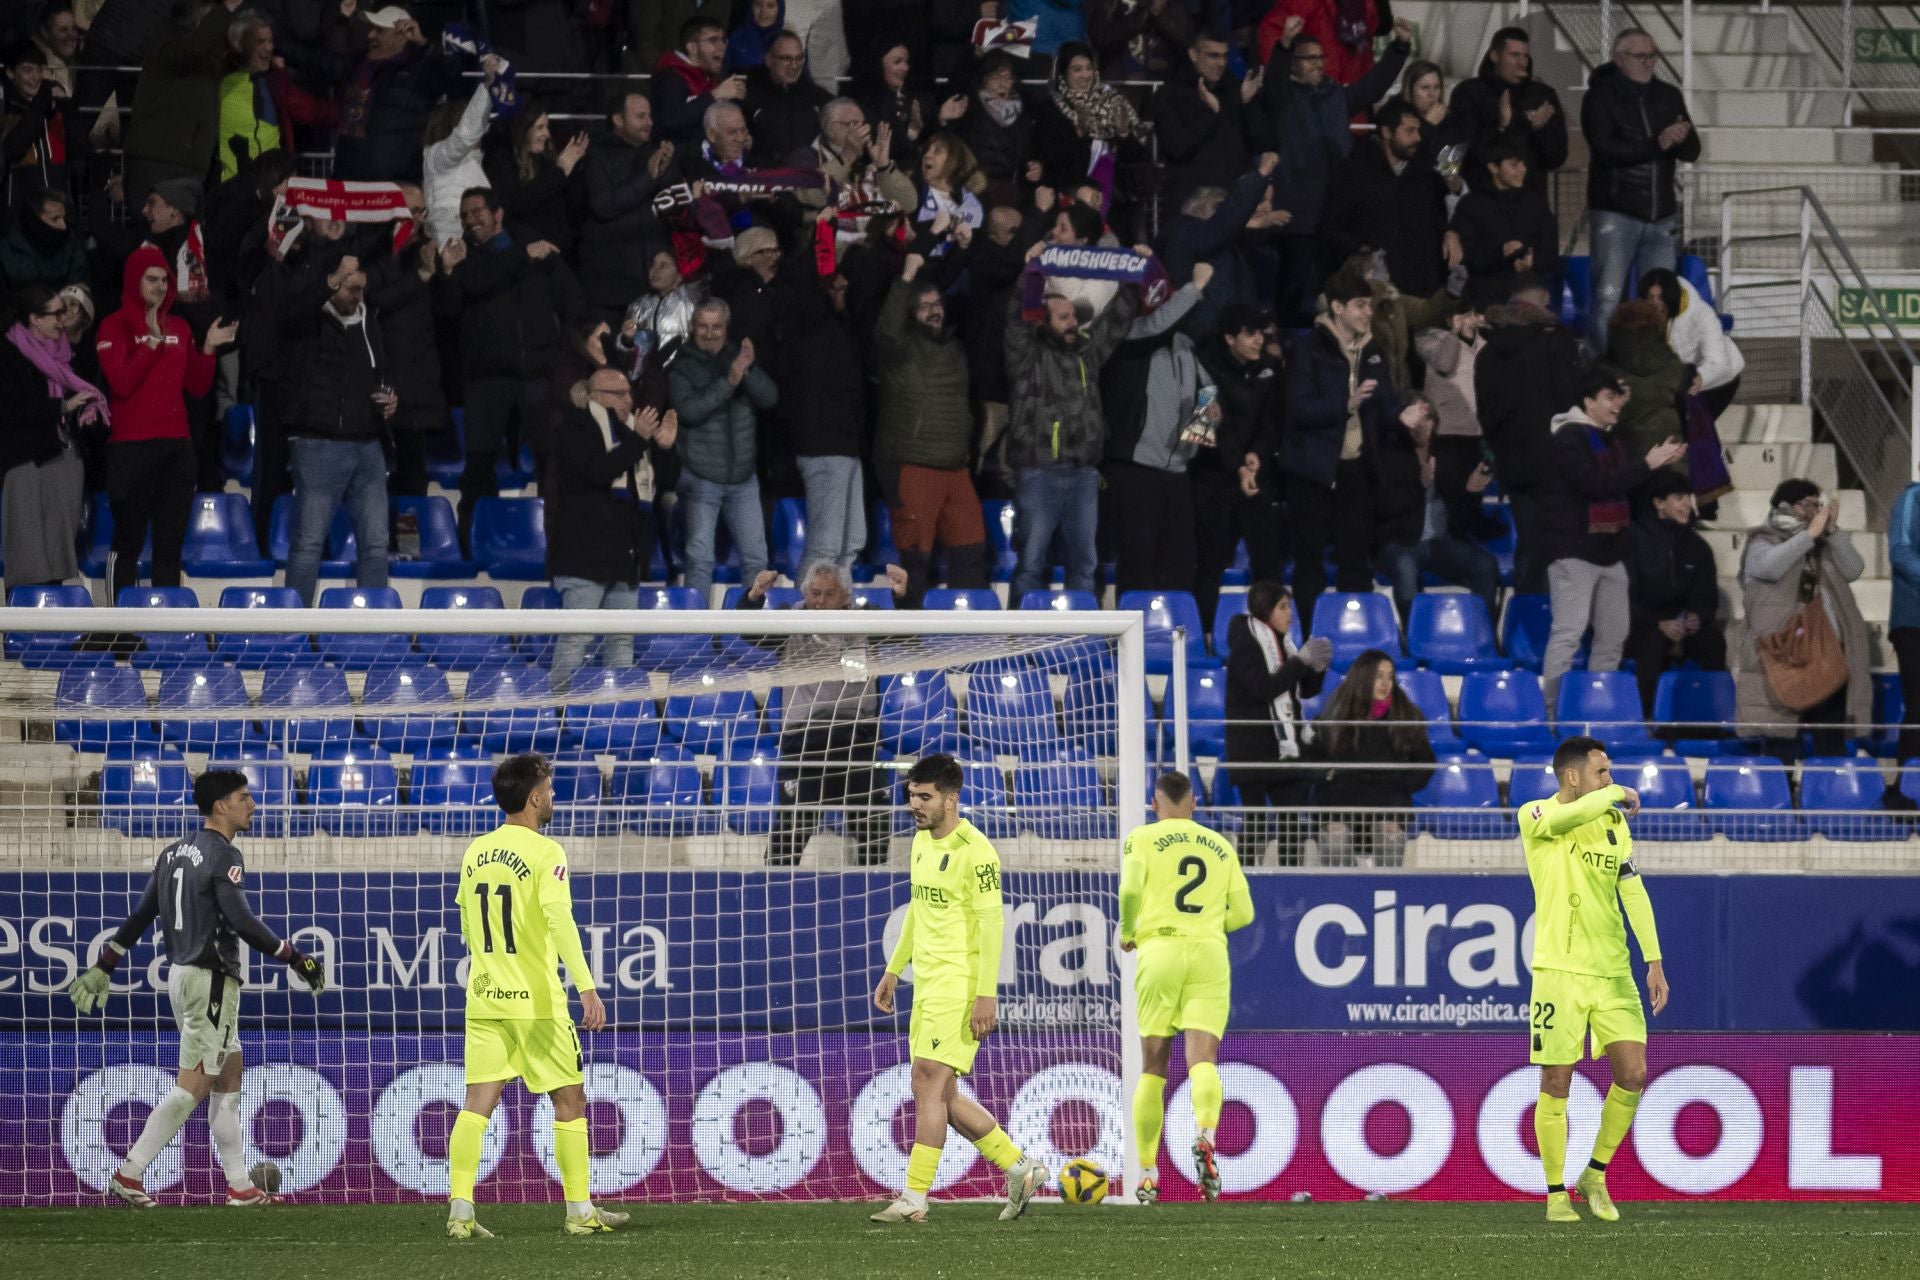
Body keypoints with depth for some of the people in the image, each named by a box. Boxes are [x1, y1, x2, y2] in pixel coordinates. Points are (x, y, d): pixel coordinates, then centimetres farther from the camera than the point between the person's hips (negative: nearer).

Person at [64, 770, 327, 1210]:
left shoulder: (175, 852, 12)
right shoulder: (223, 856, -13)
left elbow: (140, 916, 14)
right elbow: (241, 921, -20)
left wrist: (104, 967, 19)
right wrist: (294, 958, -13)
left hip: (181, 975, 9)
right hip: (211, 979, -9)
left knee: (229, 1078, 14)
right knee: (192, 1086, -8)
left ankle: (240, 1186, 14)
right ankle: (129, 1175, -10)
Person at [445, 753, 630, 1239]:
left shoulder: (475, 852, 10)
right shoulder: (545, 852, -9)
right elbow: (559, 919, -23)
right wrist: (586, 987, -28)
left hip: (484, 999, 5)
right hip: (536, 1001, -5)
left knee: (477, 1103, 1)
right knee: (570, 1101, 7)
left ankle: (460, 1210, -10)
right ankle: (581, 1212, 11)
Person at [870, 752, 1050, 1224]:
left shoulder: (974, 850, -14)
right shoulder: (922, 841, 13)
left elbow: (991, 922, -16)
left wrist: (987, 994, -21)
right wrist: (893, 971, 26)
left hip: (960, 984, -9)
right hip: (927, 984, 9)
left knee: (929, 1082, -13)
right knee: (942, 1095, 9)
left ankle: (914, 1199, -11)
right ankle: (1020, 1169, 19)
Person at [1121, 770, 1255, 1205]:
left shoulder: (1143, 838, 6)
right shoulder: (1221, 847, 16)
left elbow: (1131, 891, -10)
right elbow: (1243, 912, 14)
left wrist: (1127, 933, 8)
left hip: (1160, 947, -1)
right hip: (1210, 956, 1)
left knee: (1153, 1068, 8)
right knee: (1203, 1060, -10)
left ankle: (1148, 1174, 12)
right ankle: (1205, 1135, -40)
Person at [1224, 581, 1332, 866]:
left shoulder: (1282, 643, 12)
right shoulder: (1245, 645, -11)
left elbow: (1306, 691, 16)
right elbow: (1262, 687, -23)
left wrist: (1318, 666, -4)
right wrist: (1301, 660, -21)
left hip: (1287, 747, 7)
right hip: (1254, 752, -7)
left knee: (1293, 823, 6)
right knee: (1255, 823, -5)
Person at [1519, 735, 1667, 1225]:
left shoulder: (1614, 822, 13)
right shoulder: (1535, 816, -3)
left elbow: (1633, 891, 13)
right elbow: (1566, 818, -28)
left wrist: (1654, 960, 7)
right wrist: (1618, 794, -12)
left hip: (1613, 972, 5)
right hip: (1560, 969, -5)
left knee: (1633, 1075, -3)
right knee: (1556, 1084, -2)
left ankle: (1596, 1175, 15)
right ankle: (1556, 1193, 8)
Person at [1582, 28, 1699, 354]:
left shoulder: (1668, 96, 12)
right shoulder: (1600, 97, -3)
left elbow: (1692, 152, 7)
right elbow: (1605, 149, -18)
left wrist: (1682, 138, -17)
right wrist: (1656, 145, -24)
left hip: (1660, 214, 5)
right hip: (1615, 213, -5)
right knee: (1608, 299, -9)